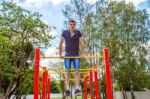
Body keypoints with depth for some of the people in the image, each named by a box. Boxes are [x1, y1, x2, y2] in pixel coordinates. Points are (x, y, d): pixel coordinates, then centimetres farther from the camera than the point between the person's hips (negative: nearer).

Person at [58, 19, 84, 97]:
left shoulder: (78, 33, 5)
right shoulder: (64, 33, 2)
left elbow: (81, 44, 7)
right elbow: (60, 44, 6)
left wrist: (81, 54, 1)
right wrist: (60, 54, 2)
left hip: (76, 54, 1)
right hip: (67, 54, 0)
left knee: (77, 71, -8)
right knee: (67, 71, -3)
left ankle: (77, 89, -8)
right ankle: (67, 89, -1)